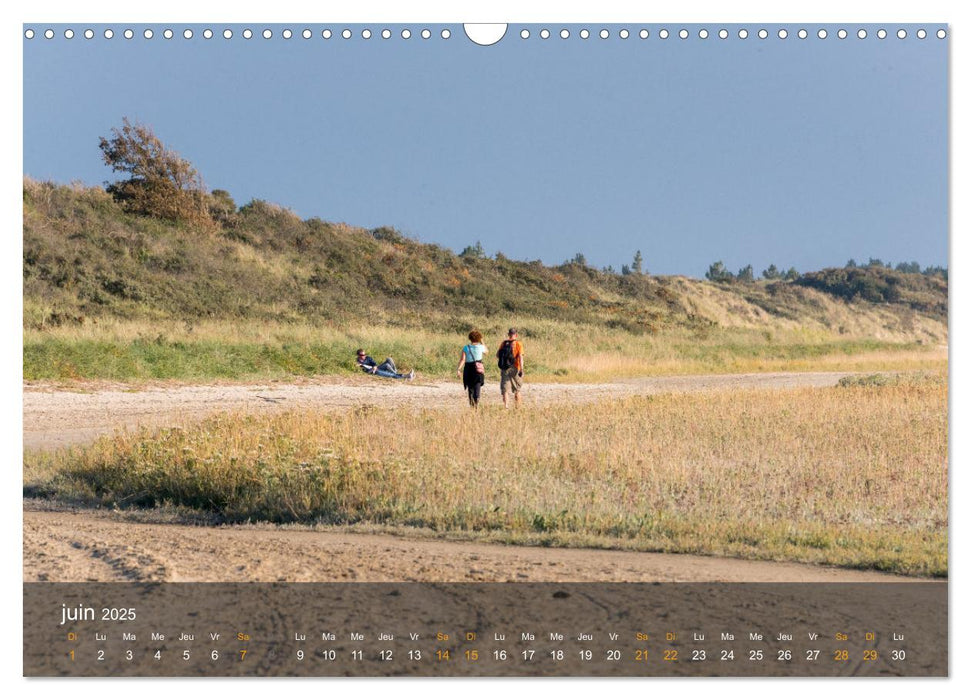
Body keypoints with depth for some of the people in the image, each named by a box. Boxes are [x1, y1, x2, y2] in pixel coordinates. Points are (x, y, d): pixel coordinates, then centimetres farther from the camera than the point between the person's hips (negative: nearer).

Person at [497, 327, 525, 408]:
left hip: (504, 369, 2)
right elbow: (520, 356, -14)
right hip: (515, 368, -2)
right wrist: (521, 369, -16)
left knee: (505, 389, 2)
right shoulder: (518, 344, -5)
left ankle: (506, 406, -11)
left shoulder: (504, 343, 4)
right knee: (517, 389, 15)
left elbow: (497, 355, 7)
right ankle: (517, 406, 18)